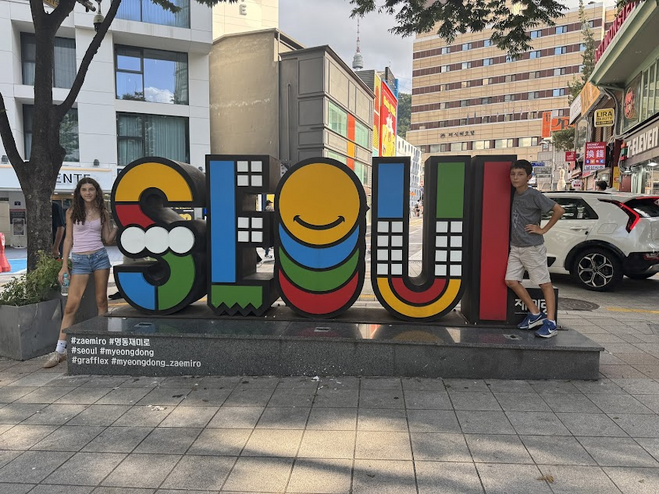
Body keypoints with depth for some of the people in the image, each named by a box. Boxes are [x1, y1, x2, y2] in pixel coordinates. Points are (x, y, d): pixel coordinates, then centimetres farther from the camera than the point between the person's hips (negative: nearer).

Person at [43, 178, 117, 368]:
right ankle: (60, 350, -2)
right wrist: (64, 265, 1)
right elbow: (68, 240, 5)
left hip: (100, 257, 1)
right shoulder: (72, 212, 4)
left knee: (101, 301, 6)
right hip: (79, 259, -1)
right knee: (71, 305, -7)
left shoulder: (103, 213, 7)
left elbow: (108, 239, 9)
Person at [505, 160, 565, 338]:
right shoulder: (514, 194, 6)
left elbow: (559, 210, -14)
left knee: (545, 283, 0)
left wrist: (543, 230, -11)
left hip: (532, 247, -7)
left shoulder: (534, 195, -13)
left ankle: (550, 322, 4)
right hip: (515, 247, 8)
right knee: (511, 281, 5)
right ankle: (535, 314, 18)